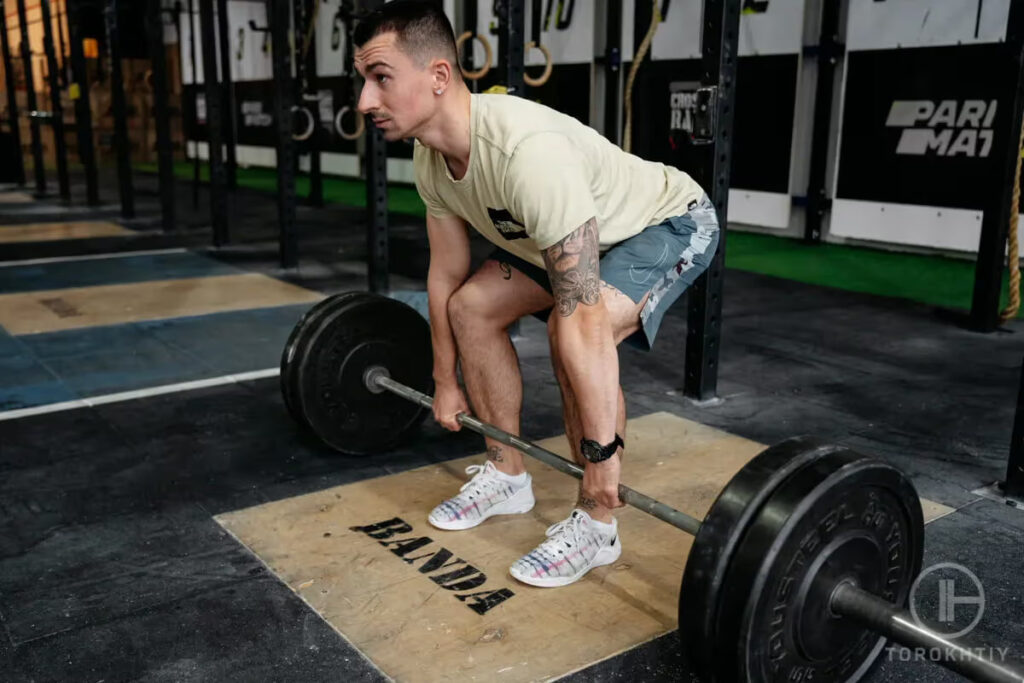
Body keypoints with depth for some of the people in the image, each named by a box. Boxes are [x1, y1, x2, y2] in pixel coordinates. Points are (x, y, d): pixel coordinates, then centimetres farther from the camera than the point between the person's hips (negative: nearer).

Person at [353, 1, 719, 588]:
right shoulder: (432, 159, -13)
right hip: (587, 230, 8)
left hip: (670, 222, -8)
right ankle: (507, 477, 16)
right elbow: (447, 273, 2)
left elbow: (583, 316, -41)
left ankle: (595, 525, -10)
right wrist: (446, 382, 10)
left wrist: (602, 455, -36)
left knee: (574, 332, -31)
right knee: (472, 307, 1)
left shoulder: (527, 151, -41)